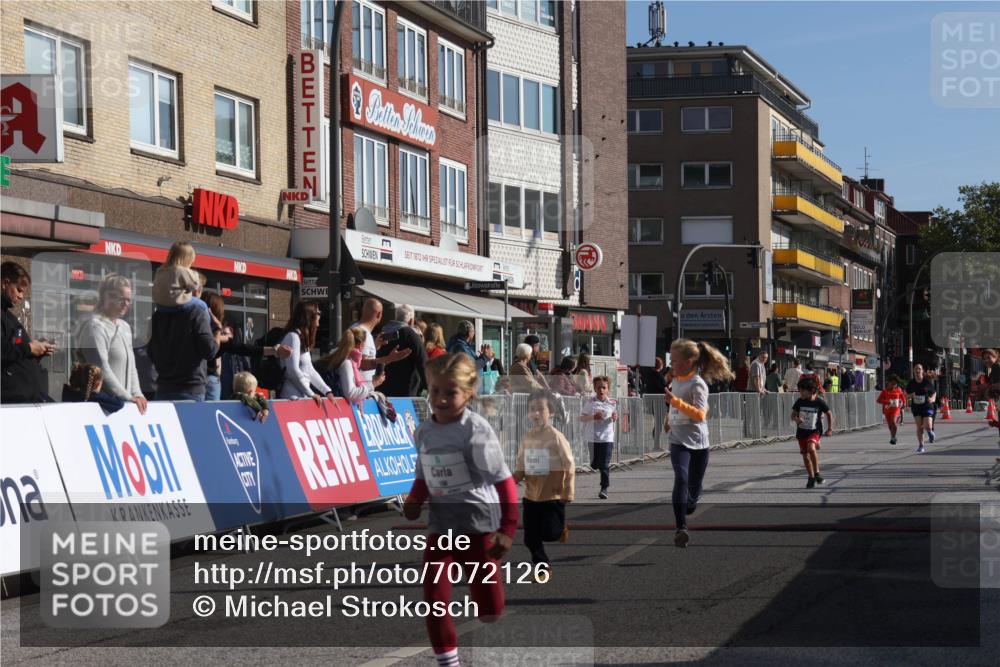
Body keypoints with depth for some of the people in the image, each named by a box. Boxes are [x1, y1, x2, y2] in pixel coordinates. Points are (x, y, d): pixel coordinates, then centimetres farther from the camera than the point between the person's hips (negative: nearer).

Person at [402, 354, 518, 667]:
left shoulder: (476, 430, -16)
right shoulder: (424, 432, 1)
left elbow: (505, 482, -14)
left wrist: (508, 529, -17)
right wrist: (413, 502, -8)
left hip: (479, 524, -5)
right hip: (440, 525, 5)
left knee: (488, 606, 2)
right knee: (434, 599, -3)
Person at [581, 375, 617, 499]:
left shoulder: (612, 403, 2)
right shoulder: (589, 401, -3)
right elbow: (582, 418, -2)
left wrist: (615, 417, -7)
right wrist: (593, 417, -19)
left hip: (607, 437, 0)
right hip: (593, 437, 0)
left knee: (605, 465, -4)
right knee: (595, 464, 8)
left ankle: (604, 488, 4)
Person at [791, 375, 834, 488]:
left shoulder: (819, 402, -9)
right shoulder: (799, 401, -4)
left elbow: (829, 414, 6)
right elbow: (793, 415, 1)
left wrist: (830, 429, 4)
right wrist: (796, 419, -22)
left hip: (814, 431, -4)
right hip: (801, 432, 4)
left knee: (811, 448, -30)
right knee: (805, 456, 8)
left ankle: (817, 472, -15)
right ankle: (811, 477, 27)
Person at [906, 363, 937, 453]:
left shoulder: (928, 382, -4)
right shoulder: (911, 383, 0)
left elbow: (934, 393, 7)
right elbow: (906, 395, 9)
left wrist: (932, 399, -15)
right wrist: (911, 395, -14)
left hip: (927, 406, -2)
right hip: (916, 407, 2)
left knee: (928, 426, -13)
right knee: (919, 427, -3)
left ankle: (931, 431, 24)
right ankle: (920, 445, 10)